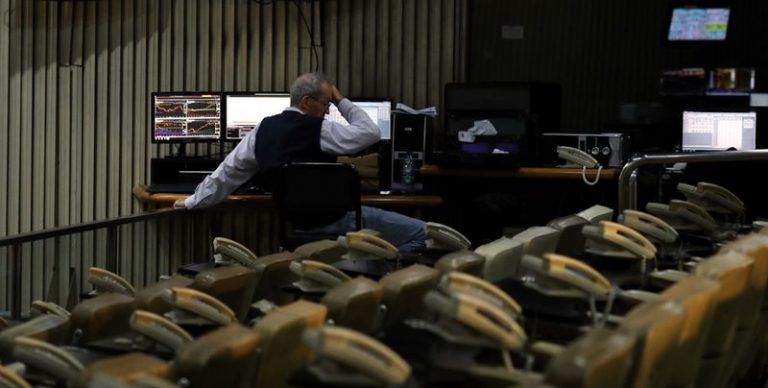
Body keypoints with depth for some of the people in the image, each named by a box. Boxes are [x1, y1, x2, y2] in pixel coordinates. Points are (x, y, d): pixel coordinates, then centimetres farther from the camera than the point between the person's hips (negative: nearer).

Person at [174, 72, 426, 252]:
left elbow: (230, 170, 12)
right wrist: (341, 101, -1)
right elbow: (370, 133, -11)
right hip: (332, 218, -8)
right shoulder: (317, 129, -15)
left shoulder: (264, 129, 6)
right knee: (418, 232, -8)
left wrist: (194, 201, 24)